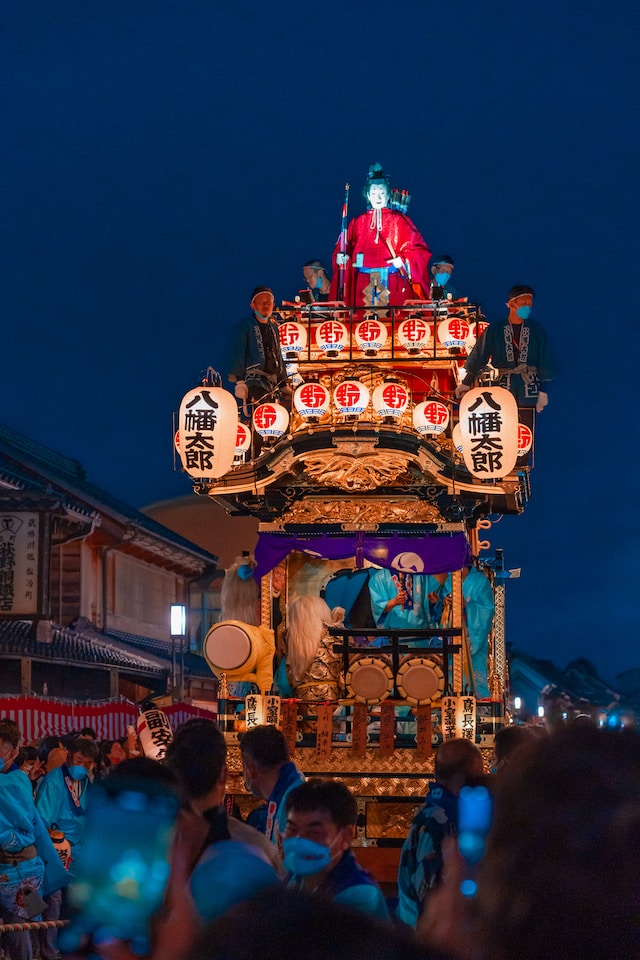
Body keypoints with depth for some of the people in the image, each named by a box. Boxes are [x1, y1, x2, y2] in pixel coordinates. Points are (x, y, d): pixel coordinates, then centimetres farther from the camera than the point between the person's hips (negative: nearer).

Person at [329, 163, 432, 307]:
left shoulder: (399, 220, 8)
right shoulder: (358, 223, 14)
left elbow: (417, 247, 2)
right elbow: (345, 249, 13)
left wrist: (403, 260, -13)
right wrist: (341, 257, -8)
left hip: (393, 284, -1)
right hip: (365, 284, 2)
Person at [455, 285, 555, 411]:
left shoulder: (536, 330, 4)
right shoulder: (495, 329, 4)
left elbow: (545, 361, 3)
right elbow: (479, 354, 3)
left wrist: (543, 391, -4)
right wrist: (467, 382, -1)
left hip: (529, 387, 0)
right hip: (504, 386, 0)